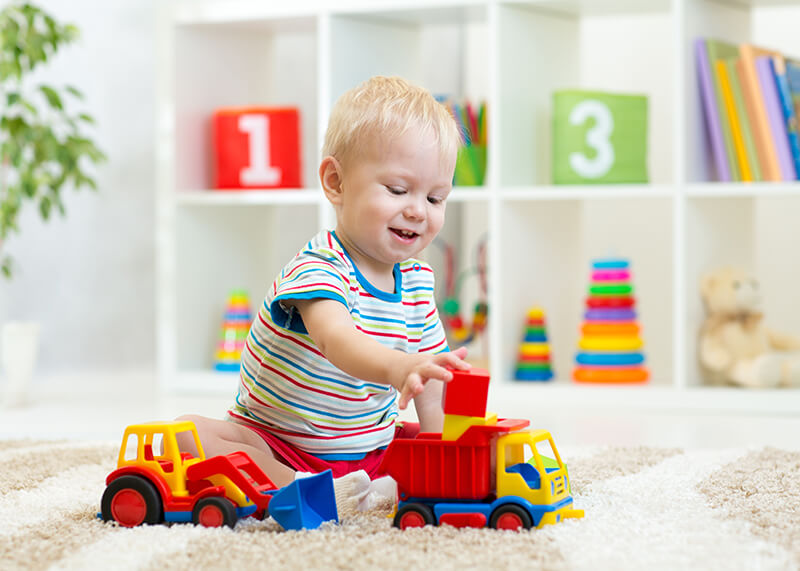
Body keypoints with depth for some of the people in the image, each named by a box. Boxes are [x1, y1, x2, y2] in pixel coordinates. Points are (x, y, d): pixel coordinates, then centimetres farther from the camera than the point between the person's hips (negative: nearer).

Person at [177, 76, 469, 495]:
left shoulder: (417, 281, 0)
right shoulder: (317, 270, -23)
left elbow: (430, 382, 7)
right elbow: (337, 342, -45)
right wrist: (396, 368, -65)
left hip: (370, 451, 5)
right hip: (274, 442, -5)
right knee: (188, 436, -31)